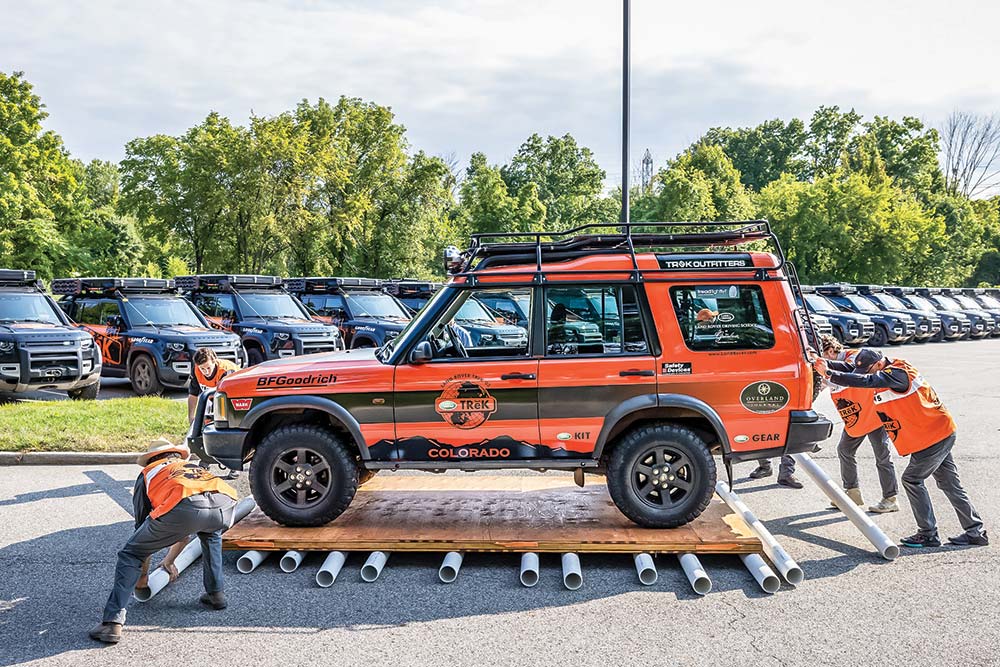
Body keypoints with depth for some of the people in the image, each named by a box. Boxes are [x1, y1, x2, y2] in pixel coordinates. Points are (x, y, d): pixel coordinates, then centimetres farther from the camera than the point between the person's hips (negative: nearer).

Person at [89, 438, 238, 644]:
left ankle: (112, 623, 7)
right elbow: (185, 535, 54)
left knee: (130, 555, 18)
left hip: (183, 507, -4)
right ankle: (216, 594, 37)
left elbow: (142, 525, 38)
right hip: (225, 504, 4)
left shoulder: (147, 474, 35)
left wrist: (143, 574, 51)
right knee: (211, 535, 41)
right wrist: (169, 561, 69)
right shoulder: (194, 467, 45)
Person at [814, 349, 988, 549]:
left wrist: (829, 374, -38)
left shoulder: (897, 374, -23)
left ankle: (928, 534, 6)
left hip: (933, 436, -10)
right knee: (949, 483, 14)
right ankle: (975, 532, 22)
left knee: (912, 480, -2)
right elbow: (851, 368, 0)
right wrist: (825, 363, -15)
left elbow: (866, 381, -37)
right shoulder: (886, 373, 4)